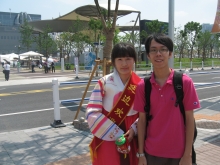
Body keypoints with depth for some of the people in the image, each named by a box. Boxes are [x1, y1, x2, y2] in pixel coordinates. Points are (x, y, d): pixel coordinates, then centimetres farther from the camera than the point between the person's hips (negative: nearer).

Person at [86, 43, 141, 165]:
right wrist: (116, 134, -15)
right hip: (108, 139, -2)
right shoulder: (104, 83, -9)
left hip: (132, 138, 2)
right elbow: (92, 113, -13)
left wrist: (134, 129, -12)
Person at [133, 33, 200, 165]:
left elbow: (189, 119, -6)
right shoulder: (142, 86, -3)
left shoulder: (185, 82, -10)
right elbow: (142, 120, 1)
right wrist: (141, 153, 1)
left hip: (178, 153, -1)